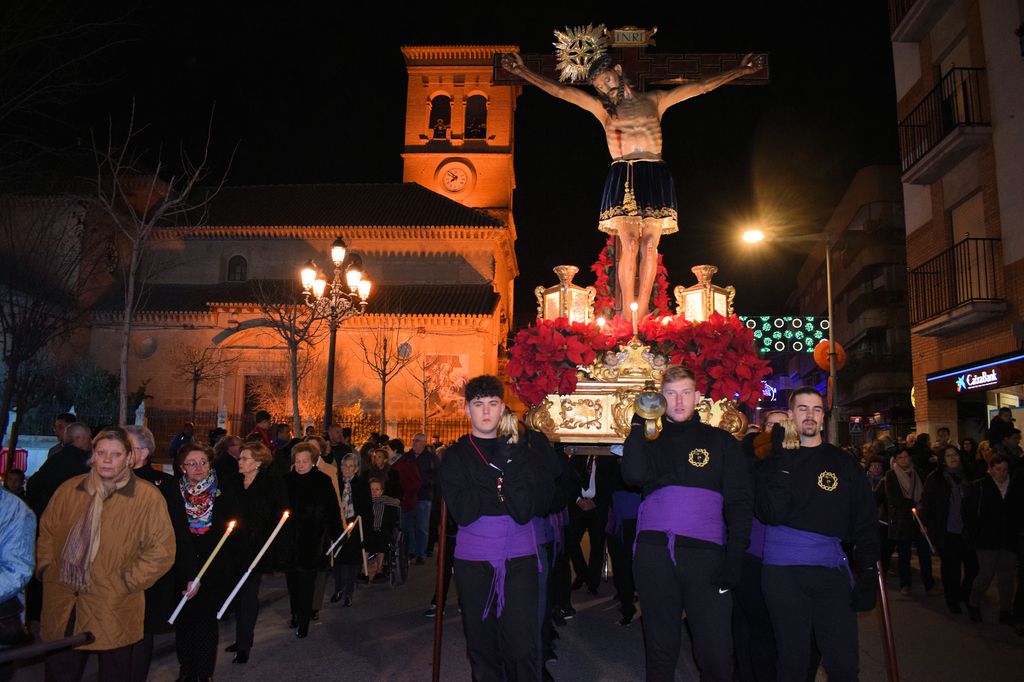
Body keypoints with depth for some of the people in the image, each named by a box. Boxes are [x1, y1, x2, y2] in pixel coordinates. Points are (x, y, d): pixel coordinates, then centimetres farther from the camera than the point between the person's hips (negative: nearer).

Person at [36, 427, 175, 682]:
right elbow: (46, 532, 18)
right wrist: (45, 567, 6)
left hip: (114, 611, -3)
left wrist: (126, 582, -11)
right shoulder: (69, 489, 6)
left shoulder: (148, 497, -8)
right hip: (62, 611, 4)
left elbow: (162, 551, -10)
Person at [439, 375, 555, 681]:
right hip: (474, 558, 0)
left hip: (519, 555, 0)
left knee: (523, 645, -5)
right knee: (482, 645, 10)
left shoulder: (521, 450, 4)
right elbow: (462, 512, -12)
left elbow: (526, 509, -10)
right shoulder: (457, 455, 3)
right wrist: (501, 492, -12)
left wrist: (510, 459, -15)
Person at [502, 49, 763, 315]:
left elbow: (701, 86, 22)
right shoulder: (602, 107, 18)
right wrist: (524, 71, 6)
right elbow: (560, 91, 12)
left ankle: (641, 316, -8)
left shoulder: (655, 100, 21)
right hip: (621, 178, -1)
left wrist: (740, 70, 21)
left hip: (655, 178, 1)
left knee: (649, 245, -8)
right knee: (629, 245, -15)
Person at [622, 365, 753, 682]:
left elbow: (740, 501, 3)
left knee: (716, 653, -5)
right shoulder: (650, 441, 14)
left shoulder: (720, 441, 10)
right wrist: (639, 424, -3)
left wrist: (734, 557, -7)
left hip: (704, 550, -1)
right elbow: (633, 475, -6)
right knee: (660, 649, 10)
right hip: (654, 551, 2)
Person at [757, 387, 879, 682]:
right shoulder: (774, 460, 5)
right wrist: (784, 463, -15)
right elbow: (771, 514, -10)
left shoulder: (842, 463, 10)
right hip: (782, 572, -1)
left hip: (831, 570, 2)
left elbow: (866, 521, 10)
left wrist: (867, 574, 1)